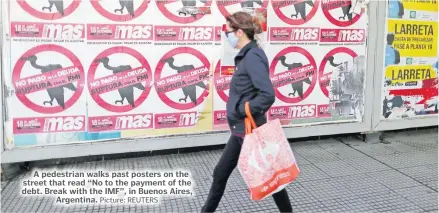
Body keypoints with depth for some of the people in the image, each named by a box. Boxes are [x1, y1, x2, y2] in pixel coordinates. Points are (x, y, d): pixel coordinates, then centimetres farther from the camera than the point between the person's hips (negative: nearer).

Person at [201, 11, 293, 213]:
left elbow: (267, 95, -29)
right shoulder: (246, 55, 9)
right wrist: (239, 110, 3)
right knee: (220, 174, 17)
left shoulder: (253, 57, -19)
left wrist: (241, 111, -19)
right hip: (241, 129, 9)